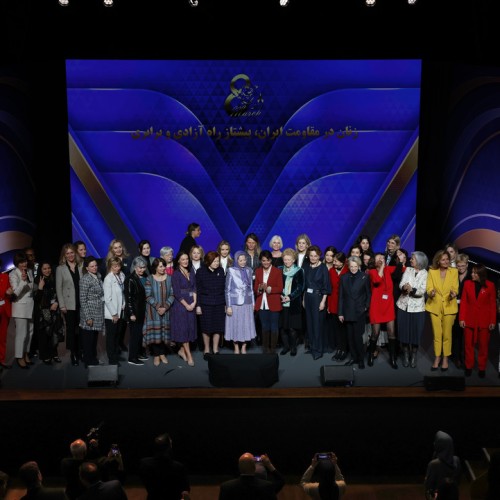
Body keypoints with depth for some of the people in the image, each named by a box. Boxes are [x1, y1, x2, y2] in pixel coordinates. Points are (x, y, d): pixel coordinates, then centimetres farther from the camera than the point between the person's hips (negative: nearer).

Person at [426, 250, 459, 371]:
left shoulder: (454, 271, 1)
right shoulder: (432, 271, 1)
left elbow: (455, 288, -2)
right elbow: (429, 288, -2)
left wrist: (453, 294, -25)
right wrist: (431, 293, -25)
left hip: (449, 306, -1)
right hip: (435, 306, 1)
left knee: (447, 334, 3)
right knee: (437, 334, 4)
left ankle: (445, 359, 15)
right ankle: (437, 358, 17)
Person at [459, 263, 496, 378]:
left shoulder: (490, 285, -4)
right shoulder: (468, 283, 0)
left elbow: (493, 304, -1)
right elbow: (463, 302, 1)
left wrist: (493, 321, -4)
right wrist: (462, 318, -4)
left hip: (484, 321, -1)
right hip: (469, 320, 1)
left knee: (483, 346, 7)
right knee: (469, 345, 7)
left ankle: (482, 368, 18)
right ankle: (468, 367, 19)